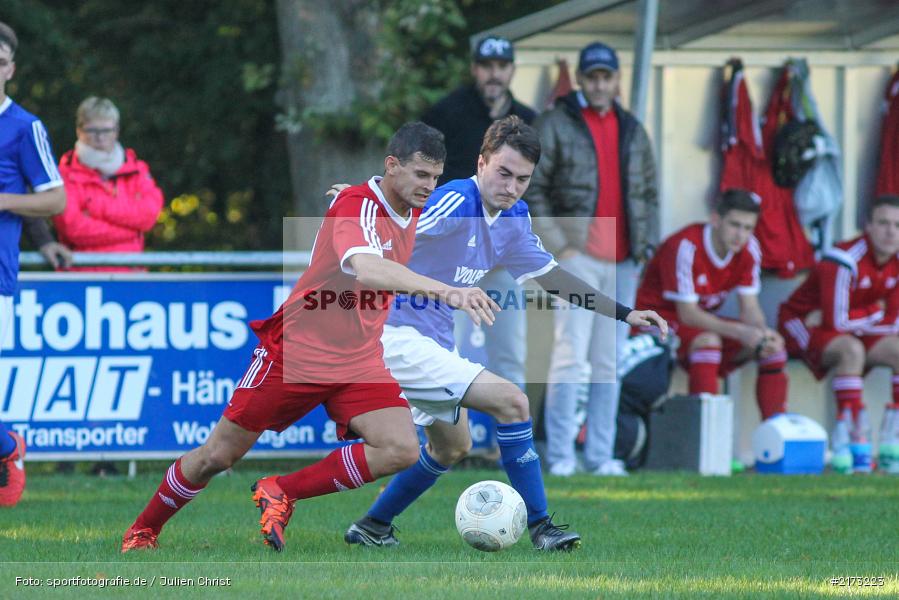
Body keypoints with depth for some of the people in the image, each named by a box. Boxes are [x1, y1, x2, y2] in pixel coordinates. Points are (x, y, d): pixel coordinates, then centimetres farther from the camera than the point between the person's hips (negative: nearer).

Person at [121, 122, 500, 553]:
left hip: (359, 362, 6)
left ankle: (281, 494, -1)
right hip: (295, 351, -6)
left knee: (402, 449, -17)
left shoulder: (412, 214, 3)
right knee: (218, 456, 2)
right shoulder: (356, 206, -23)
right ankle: (143, 530, 26)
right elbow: (365, 268, -46)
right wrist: (444, 290, -55)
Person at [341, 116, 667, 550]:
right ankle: (539, 526, -11)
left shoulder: (515, 218, 5)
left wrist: (623, 314, 16)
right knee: (511, 401, -18)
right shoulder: (454, 203, -22)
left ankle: (372, 526, 36)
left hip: (436, 343, 10)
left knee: (452, 447, 24)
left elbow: (550, 274, 17)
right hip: (401, 336, -10)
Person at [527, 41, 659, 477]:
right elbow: (532, 190, -4)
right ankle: (560, 454, -10)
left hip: (622, 261, 5)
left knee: (609, 362, 7)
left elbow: (648, 192, 21)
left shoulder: (632, 130, 16)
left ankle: (600, 455, 10)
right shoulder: (555, 125, -1)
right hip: (578, 256, -5)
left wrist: (646, 244, 8)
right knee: (571, 355, -12)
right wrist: (558, 245, -11)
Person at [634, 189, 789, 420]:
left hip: (704, 320, 7)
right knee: (708, 340, -37)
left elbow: (750, 308, -5)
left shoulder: (749, 249, -7)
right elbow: (687, 315, -27)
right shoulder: (685, 247, -27)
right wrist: (740, 332, -37)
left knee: (773, 346, -8)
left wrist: (762, 334, -28)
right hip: (661, 317, -7)